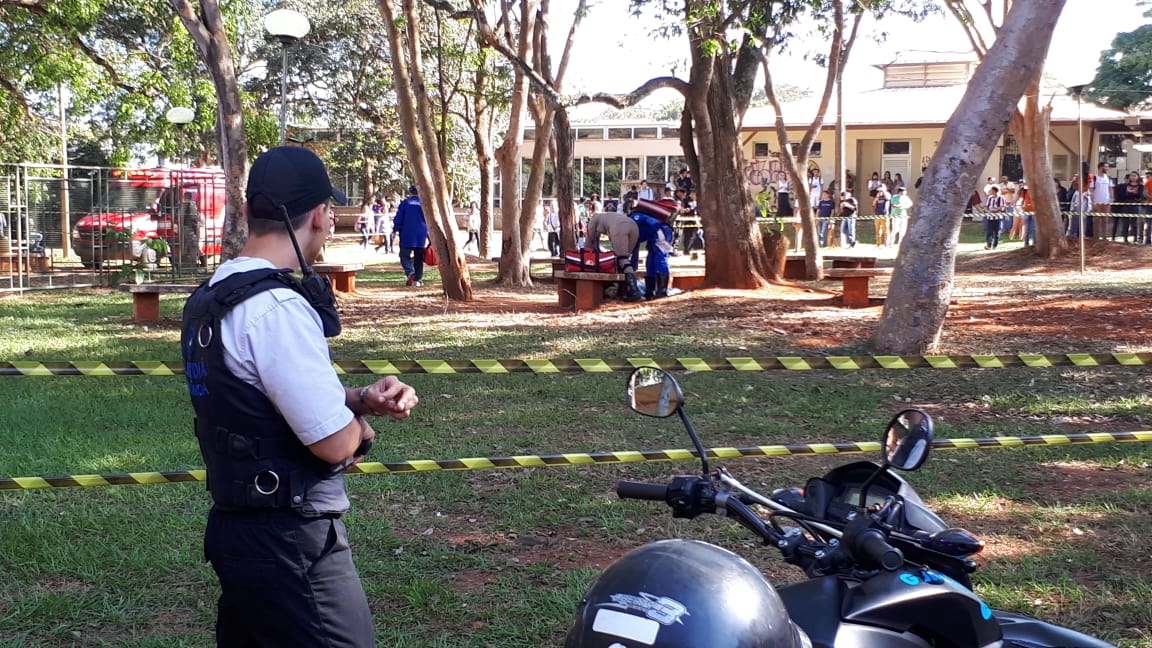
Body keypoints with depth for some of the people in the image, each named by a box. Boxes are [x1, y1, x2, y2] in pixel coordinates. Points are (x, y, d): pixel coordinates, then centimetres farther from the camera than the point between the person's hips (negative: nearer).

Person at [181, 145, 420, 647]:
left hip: (235, 528, 9)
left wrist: (363, 399, 4)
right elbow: (335, 444, -22)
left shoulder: (209, 299, 8)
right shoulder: (278, 307, -21)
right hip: (292, 544, -9)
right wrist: (360, 427, 0)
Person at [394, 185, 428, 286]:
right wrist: (427, 233, 15)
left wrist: (395, 230, 4)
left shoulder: (405, 203, -3)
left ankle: (410, 273, -22)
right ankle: (418, 279, 7)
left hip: (407, 235, -3)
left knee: (405, 255, 2)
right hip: (421, 236, 3)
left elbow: (398, 218, -4)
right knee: (419, 258, 10)